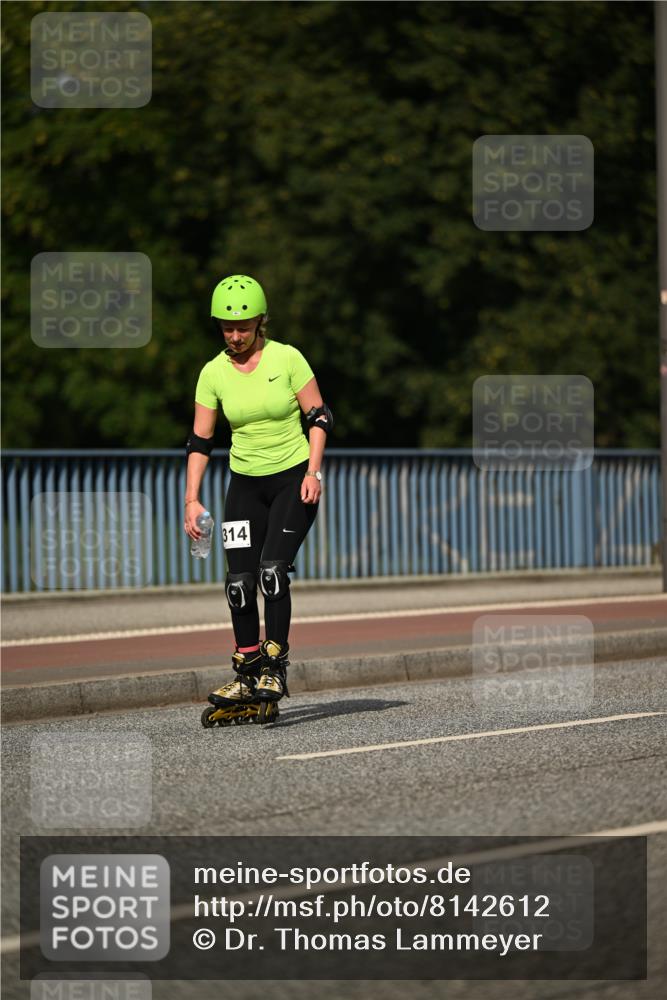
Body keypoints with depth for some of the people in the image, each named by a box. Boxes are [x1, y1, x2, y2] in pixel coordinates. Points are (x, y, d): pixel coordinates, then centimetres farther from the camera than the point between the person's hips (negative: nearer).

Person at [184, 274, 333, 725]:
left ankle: (275, 667, -11)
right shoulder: (214, 373, -1)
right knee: (239, 581, -4)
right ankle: (247, 676, 6)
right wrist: (192, 498, -3)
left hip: (294, 478, -4)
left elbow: (320, 416, -4)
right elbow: (200, 441, 4)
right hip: (246, 484, 4)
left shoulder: (286, 358, -9)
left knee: (273, 569, -19)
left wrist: (313, 472, -14)